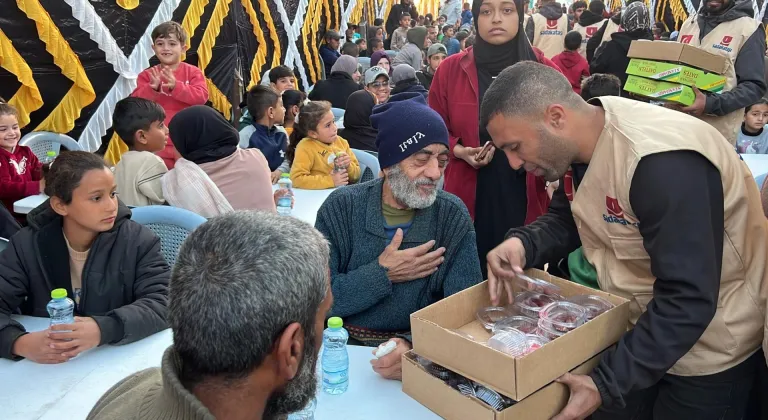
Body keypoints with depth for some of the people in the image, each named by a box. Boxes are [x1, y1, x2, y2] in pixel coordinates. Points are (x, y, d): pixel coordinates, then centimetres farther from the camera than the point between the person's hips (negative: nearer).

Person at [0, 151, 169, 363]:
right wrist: (20, 343, -27)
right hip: (46, 366, 2)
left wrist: (104, 329, -31)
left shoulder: (139, 241, -7)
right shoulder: (27, 244, -1)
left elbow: (162, 304, -15)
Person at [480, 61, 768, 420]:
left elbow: (688, 299, -33)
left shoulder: (662, 162, -34)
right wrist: (523, 243, -16)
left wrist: (606, 383, -31)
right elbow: (566, 219, 6)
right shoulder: (578, 142, -8)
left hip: (707, 348, -7)